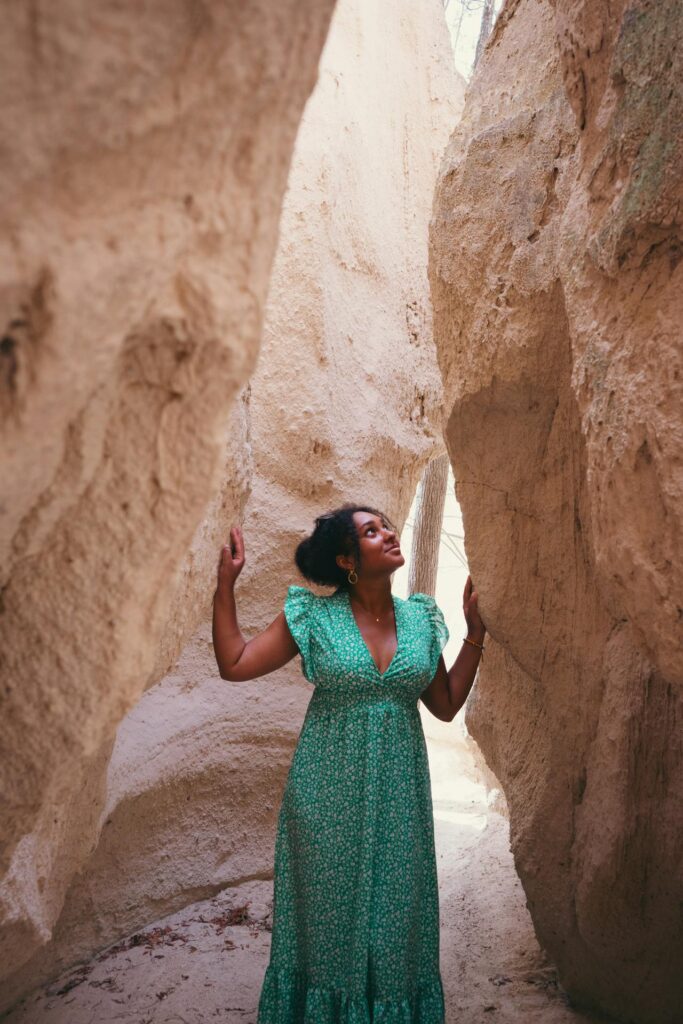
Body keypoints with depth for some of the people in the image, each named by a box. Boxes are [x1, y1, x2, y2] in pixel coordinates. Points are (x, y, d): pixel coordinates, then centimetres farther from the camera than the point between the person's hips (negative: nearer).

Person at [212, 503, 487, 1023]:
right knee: (328, 909, 11)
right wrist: (226, 584, -12)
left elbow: (446, 705, 7)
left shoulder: (420, 618, 1)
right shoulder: (316, 616, -8)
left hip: (398, 790, 3)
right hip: (329, 790, -2)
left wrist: (475, 634, 0)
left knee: (394, 911, 13)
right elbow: (234, 664, -8)